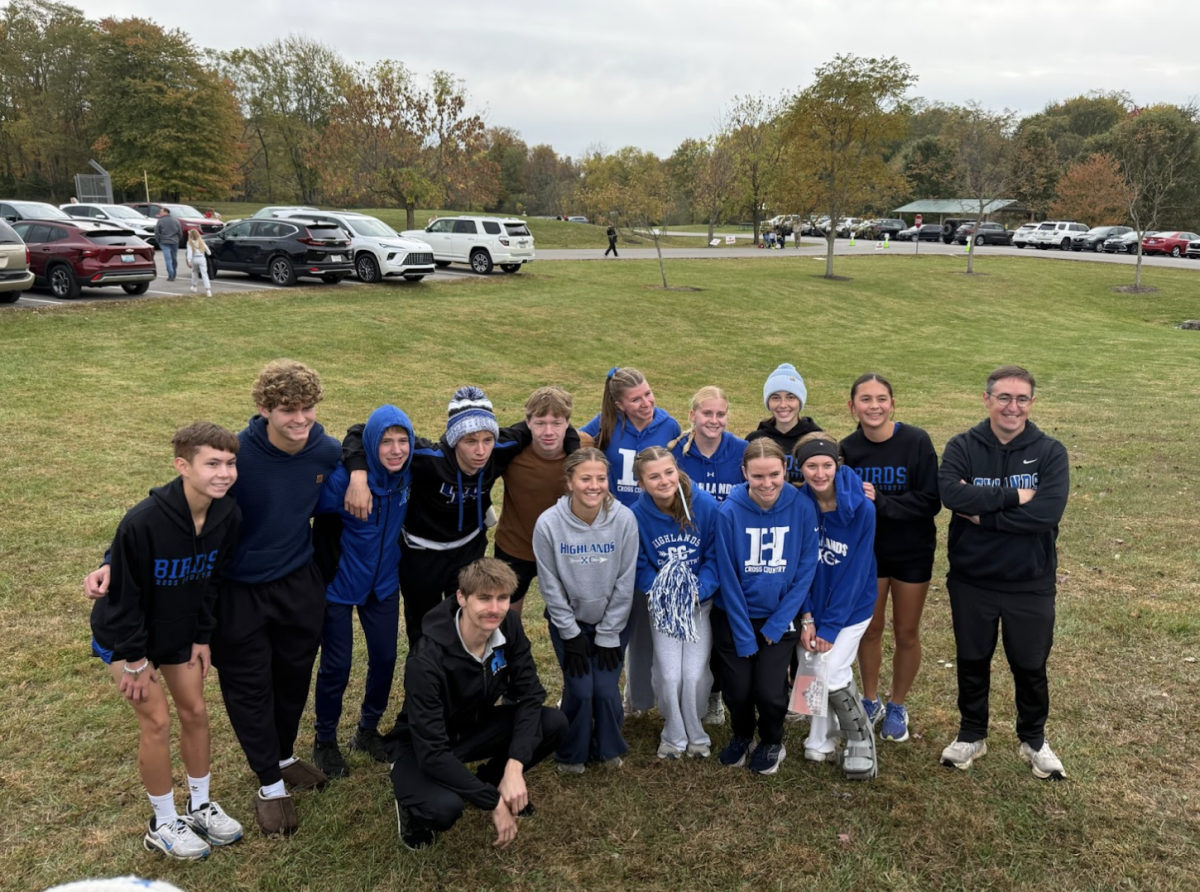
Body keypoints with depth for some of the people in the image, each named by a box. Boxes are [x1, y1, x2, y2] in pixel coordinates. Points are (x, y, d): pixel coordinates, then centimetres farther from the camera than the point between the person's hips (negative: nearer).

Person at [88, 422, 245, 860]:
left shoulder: (228, 516, -19)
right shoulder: (142, 522, -35)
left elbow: (211, 579, -3)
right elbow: (123, 593, -24)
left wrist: (202, 637, 0)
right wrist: (135, 659, -17)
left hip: (180, 632, 5)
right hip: (127, 634, -5)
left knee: (195, 711, 9)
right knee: (156, 721, -3)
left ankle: (200, 805, 28)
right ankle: (164, 823, 17)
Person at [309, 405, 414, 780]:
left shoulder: (407, 472, -11)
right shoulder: (343, 477, -27)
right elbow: (319, 526, -22)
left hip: (383, 582, 5)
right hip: (340, 585, -5)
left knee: (385, 658, 13)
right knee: (336, 666, 6)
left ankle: (367, 731, 37)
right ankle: (324, 741, 31)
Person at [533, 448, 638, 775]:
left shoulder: (624, 519, -19)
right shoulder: (549, 523, -21)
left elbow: (624, 582, -12)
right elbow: (550, 586, -11)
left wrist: (608, 635, -9)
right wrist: (572, 634, -8)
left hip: (612, 621, 1)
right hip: (568, 621, -1)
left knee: (606, 689, -4)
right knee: (579, 690, -7)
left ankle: (608, 748, 26)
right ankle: (572, 753, 22)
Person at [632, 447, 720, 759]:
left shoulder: (706, 505, -16)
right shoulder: (637, 514, -12)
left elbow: (716, 556, -9)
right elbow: (638, 566, -3)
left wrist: (698, 590, -21)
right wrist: (658, 591, -19)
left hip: (701, 602, 0)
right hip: (662, 605, 1)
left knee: (695, 674, -8)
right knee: (669, 675, -7)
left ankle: (696, 733, 22)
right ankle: (674, 734, 22)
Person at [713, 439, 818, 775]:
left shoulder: (802, 508, -13)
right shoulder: (730, 512, -17)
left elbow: (806, 570, -7)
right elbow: (728, 576, -12)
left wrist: (776, 625, -11)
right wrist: (744, 636, -11)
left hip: (780, 618, 0)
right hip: (734, 617, 0)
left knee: (770, 691, -9)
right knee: (737, 691, -2)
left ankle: (772, 743, 25)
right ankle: (742, 736, 33)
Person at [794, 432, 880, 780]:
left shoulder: (861, 509, -20)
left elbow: (855, 572, -17)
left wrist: (830, 626, -16)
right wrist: (807, 618, -12)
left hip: (851, 604, -3)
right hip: (812, 603, 3)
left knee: (833, 673, -10)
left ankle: (861, 740, 15)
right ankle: (820, 741, 26)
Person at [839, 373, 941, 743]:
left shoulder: (917, 442, -18)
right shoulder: (848, 448, -10)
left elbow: (930, 502, -21)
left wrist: (880, 502, -30)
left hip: (912, 553, -2)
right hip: (867, 550, 2)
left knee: (906, 633, 12)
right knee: (869, 629, 14)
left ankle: (897, 706, 33)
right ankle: (871, 701, 35)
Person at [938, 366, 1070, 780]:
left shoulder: (1050, 452, -7)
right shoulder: (962, 447, -6)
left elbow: (1048, 512, -22)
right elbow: (950, 493, -25)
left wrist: (982, 513, -20)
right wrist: (1012, 496, -26)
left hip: (1031, 583, 0)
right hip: (971, 580, 1)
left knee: (1030, 666, 14)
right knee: (972, 661, 16)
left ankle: (1034, 740, 37)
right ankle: (971, 734, 35)